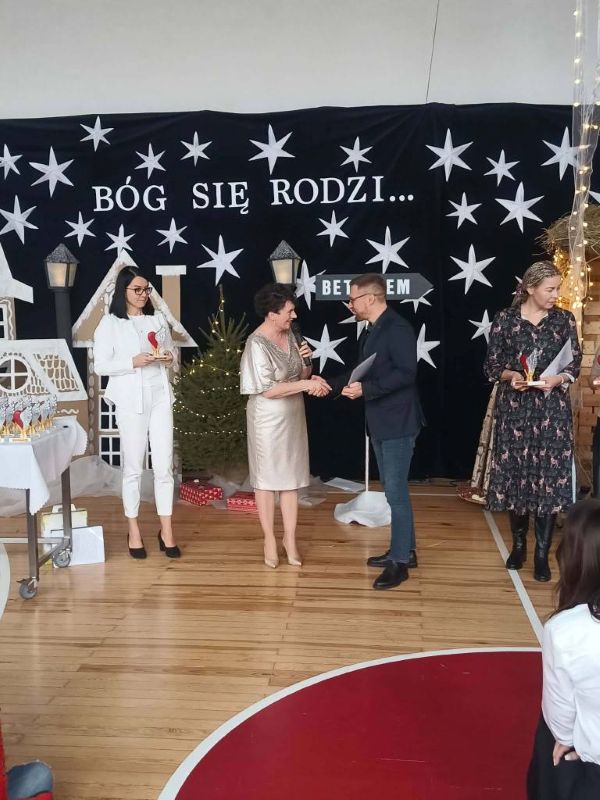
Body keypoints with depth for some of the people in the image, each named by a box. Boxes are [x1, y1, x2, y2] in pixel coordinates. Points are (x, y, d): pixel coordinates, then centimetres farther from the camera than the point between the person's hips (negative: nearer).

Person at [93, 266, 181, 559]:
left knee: (164, 464, 3)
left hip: (160, 397, 3)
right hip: (130, 401, -3)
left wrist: (170, 358, -5)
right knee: (133, 466, 5)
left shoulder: (158, 319, 9)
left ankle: (166, 529, 12)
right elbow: (100, 365, -6)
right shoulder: (110, 323, -3)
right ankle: (133, 529, 19)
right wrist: (132, 362, -19)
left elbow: (172, 352, 18)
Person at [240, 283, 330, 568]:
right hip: (268, 420, -7)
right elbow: (267, 390, -23)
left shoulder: (289, 335, 3)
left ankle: (289, 539, 19)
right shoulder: (257, 344, -18)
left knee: (291, 478, 10)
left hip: (293, 417, 7)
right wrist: (306, 384, -23)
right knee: (267, 478, 6)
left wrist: (305, 362, -9)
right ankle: (270, 540, 19)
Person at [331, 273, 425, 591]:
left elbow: (406, 373, -25)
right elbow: (362, 372, 20)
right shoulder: (371, 330, 13)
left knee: (396, 492, -4)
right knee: (393, 490, 16)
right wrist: (329, 383, 12)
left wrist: (365, 389, -27)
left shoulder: (397, 329, -16)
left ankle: (400, 561, 6)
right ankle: (405, 549, 28)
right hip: (380, 422, 10)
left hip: (398, 422, -10)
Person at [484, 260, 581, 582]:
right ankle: (518, 545, 23)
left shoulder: (564, 319, 4)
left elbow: (575, 364, 6)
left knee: (550, 477, -3)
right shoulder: (505, 319, 0)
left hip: (552, 410, 1)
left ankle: (542, 553, 6)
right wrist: (510, 375, -17)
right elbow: (491, 365, 3)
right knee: (515, 475, 5)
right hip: (514, 409, 0)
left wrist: (558, 379, -13)